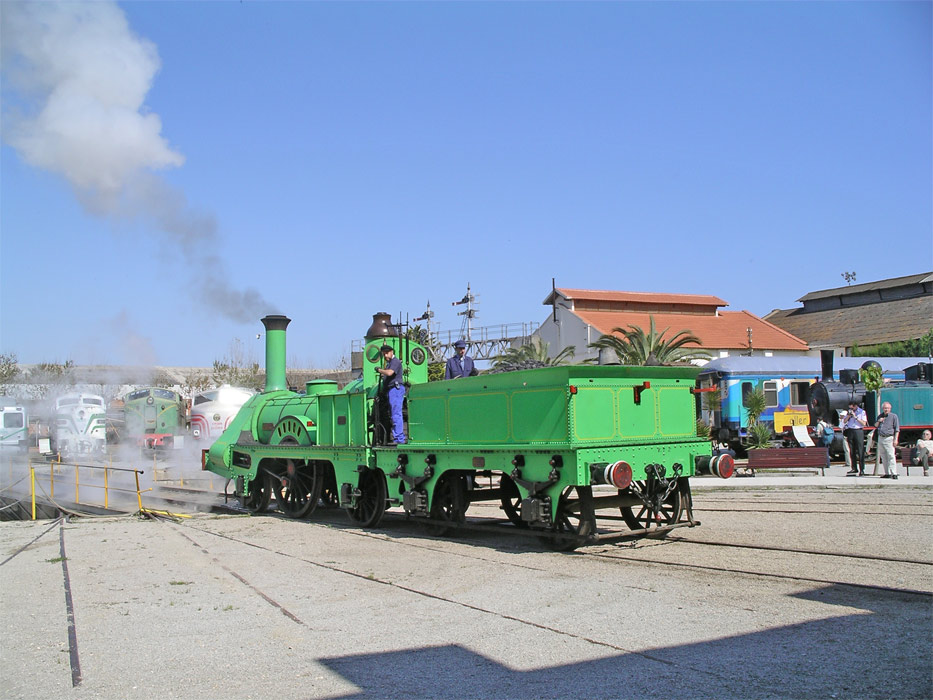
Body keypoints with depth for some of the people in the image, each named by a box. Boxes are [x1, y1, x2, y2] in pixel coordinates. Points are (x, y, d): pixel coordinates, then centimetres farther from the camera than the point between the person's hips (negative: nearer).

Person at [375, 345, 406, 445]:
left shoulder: (395, 361, -7)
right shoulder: (389, 363, 25)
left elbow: (389, 373, -23)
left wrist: (379, 370, -10)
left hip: (395, 389, -11)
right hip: (390, 391, 11)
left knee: (396, 415, -15)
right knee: (394, 415, 10)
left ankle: (399, 439, -18)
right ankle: (400, 438, 13)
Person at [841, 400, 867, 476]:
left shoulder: (862, 412, 0)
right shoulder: (848, 412, 14)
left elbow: (864, 423, -7)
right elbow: (844, 421, 10)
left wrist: (855, 417, -13)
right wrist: (849, 415, -4)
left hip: (858, 431, -5)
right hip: (850, 431, 5)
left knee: (860, 451, -8)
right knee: (852, 451, 5)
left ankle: (862, 470, -7)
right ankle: (854, 468, 12)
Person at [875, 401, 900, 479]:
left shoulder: (894, 416, 0)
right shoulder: (880, 416, 17)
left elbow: (897, 429, -3)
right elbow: (875, 426, 23)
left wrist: (895, 439, -11)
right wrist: (878, 421, 2)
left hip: (889, 438, -6)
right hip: (880, 438, 6)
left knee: (891, 456, -13)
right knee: (883, 457, 7)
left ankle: (894, 473, -15)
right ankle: (887, 473, 12)